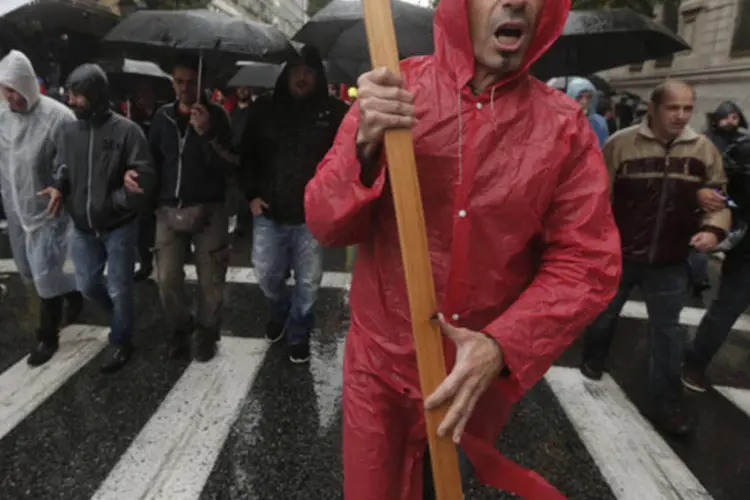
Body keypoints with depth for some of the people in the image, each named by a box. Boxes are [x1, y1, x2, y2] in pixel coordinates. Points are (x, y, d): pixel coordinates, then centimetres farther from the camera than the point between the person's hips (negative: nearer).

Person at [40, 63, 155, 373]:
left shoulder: (126, 130, -14)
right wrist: (58, 187, -12)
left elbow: (145, 178, -16)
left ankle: (120, 341, 28)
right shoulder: (67, 132, 1)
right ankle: (121, 316, 44)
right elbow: (62, 170, 11)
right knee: (87, 284, 16)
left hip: (119, 226, -5)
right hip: (82, 227, 5)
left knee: (120, 288, 6)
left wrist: (111, 202, -20)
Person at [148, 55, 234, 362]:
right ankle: (180, 328, 27)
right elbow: (151, 160, 13)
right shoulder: (163, 116, 8)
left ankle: (206, 332, 22)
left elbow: (228, 168, -10)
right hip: (169, 210, 3)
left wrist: (206, 133, -22)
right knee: (167, 279, 4)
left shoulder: (215, 116, -1)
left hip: (208, 210, -3)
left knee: (210, 279, 2)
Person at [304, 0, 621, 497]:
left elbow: (587, 262, -9)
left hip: (484, 371, 1)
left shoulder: (564, 125, -8)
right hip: (382, 364, 0)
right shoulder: (390, 90, -8)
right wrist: (366, 147, -30)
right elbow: (325, 224, -10)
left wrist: (503, 346, -23)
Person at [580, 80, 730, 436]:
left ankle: (666, 404, 20)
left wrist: (713, 229, -13)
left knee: (667, 332, 8)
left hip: (670, 262, 2)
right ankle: (593, 358, 46)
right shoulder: (621, 143, -10)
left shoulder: (704, 149, 0)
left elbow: (719, 197, 7)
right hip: (617, 254, -2)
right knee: (603, 314, 18)